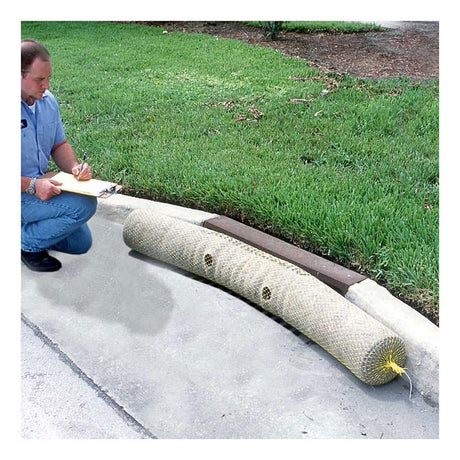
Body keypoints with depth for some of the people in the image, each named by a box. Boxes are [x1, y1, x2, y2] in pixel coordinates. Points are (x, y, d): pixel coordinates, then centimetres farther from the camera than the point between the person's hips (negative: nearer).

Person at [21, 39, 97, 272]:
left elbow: (59, 145, 13)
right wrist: (31, 186, -31)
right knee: (84, 205, -24)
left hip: (39, 187, 8)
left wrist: (74, 167, -7)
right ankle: (25, 244, -7)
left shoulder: (47, 101, 1)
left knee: (80, 243, 11)